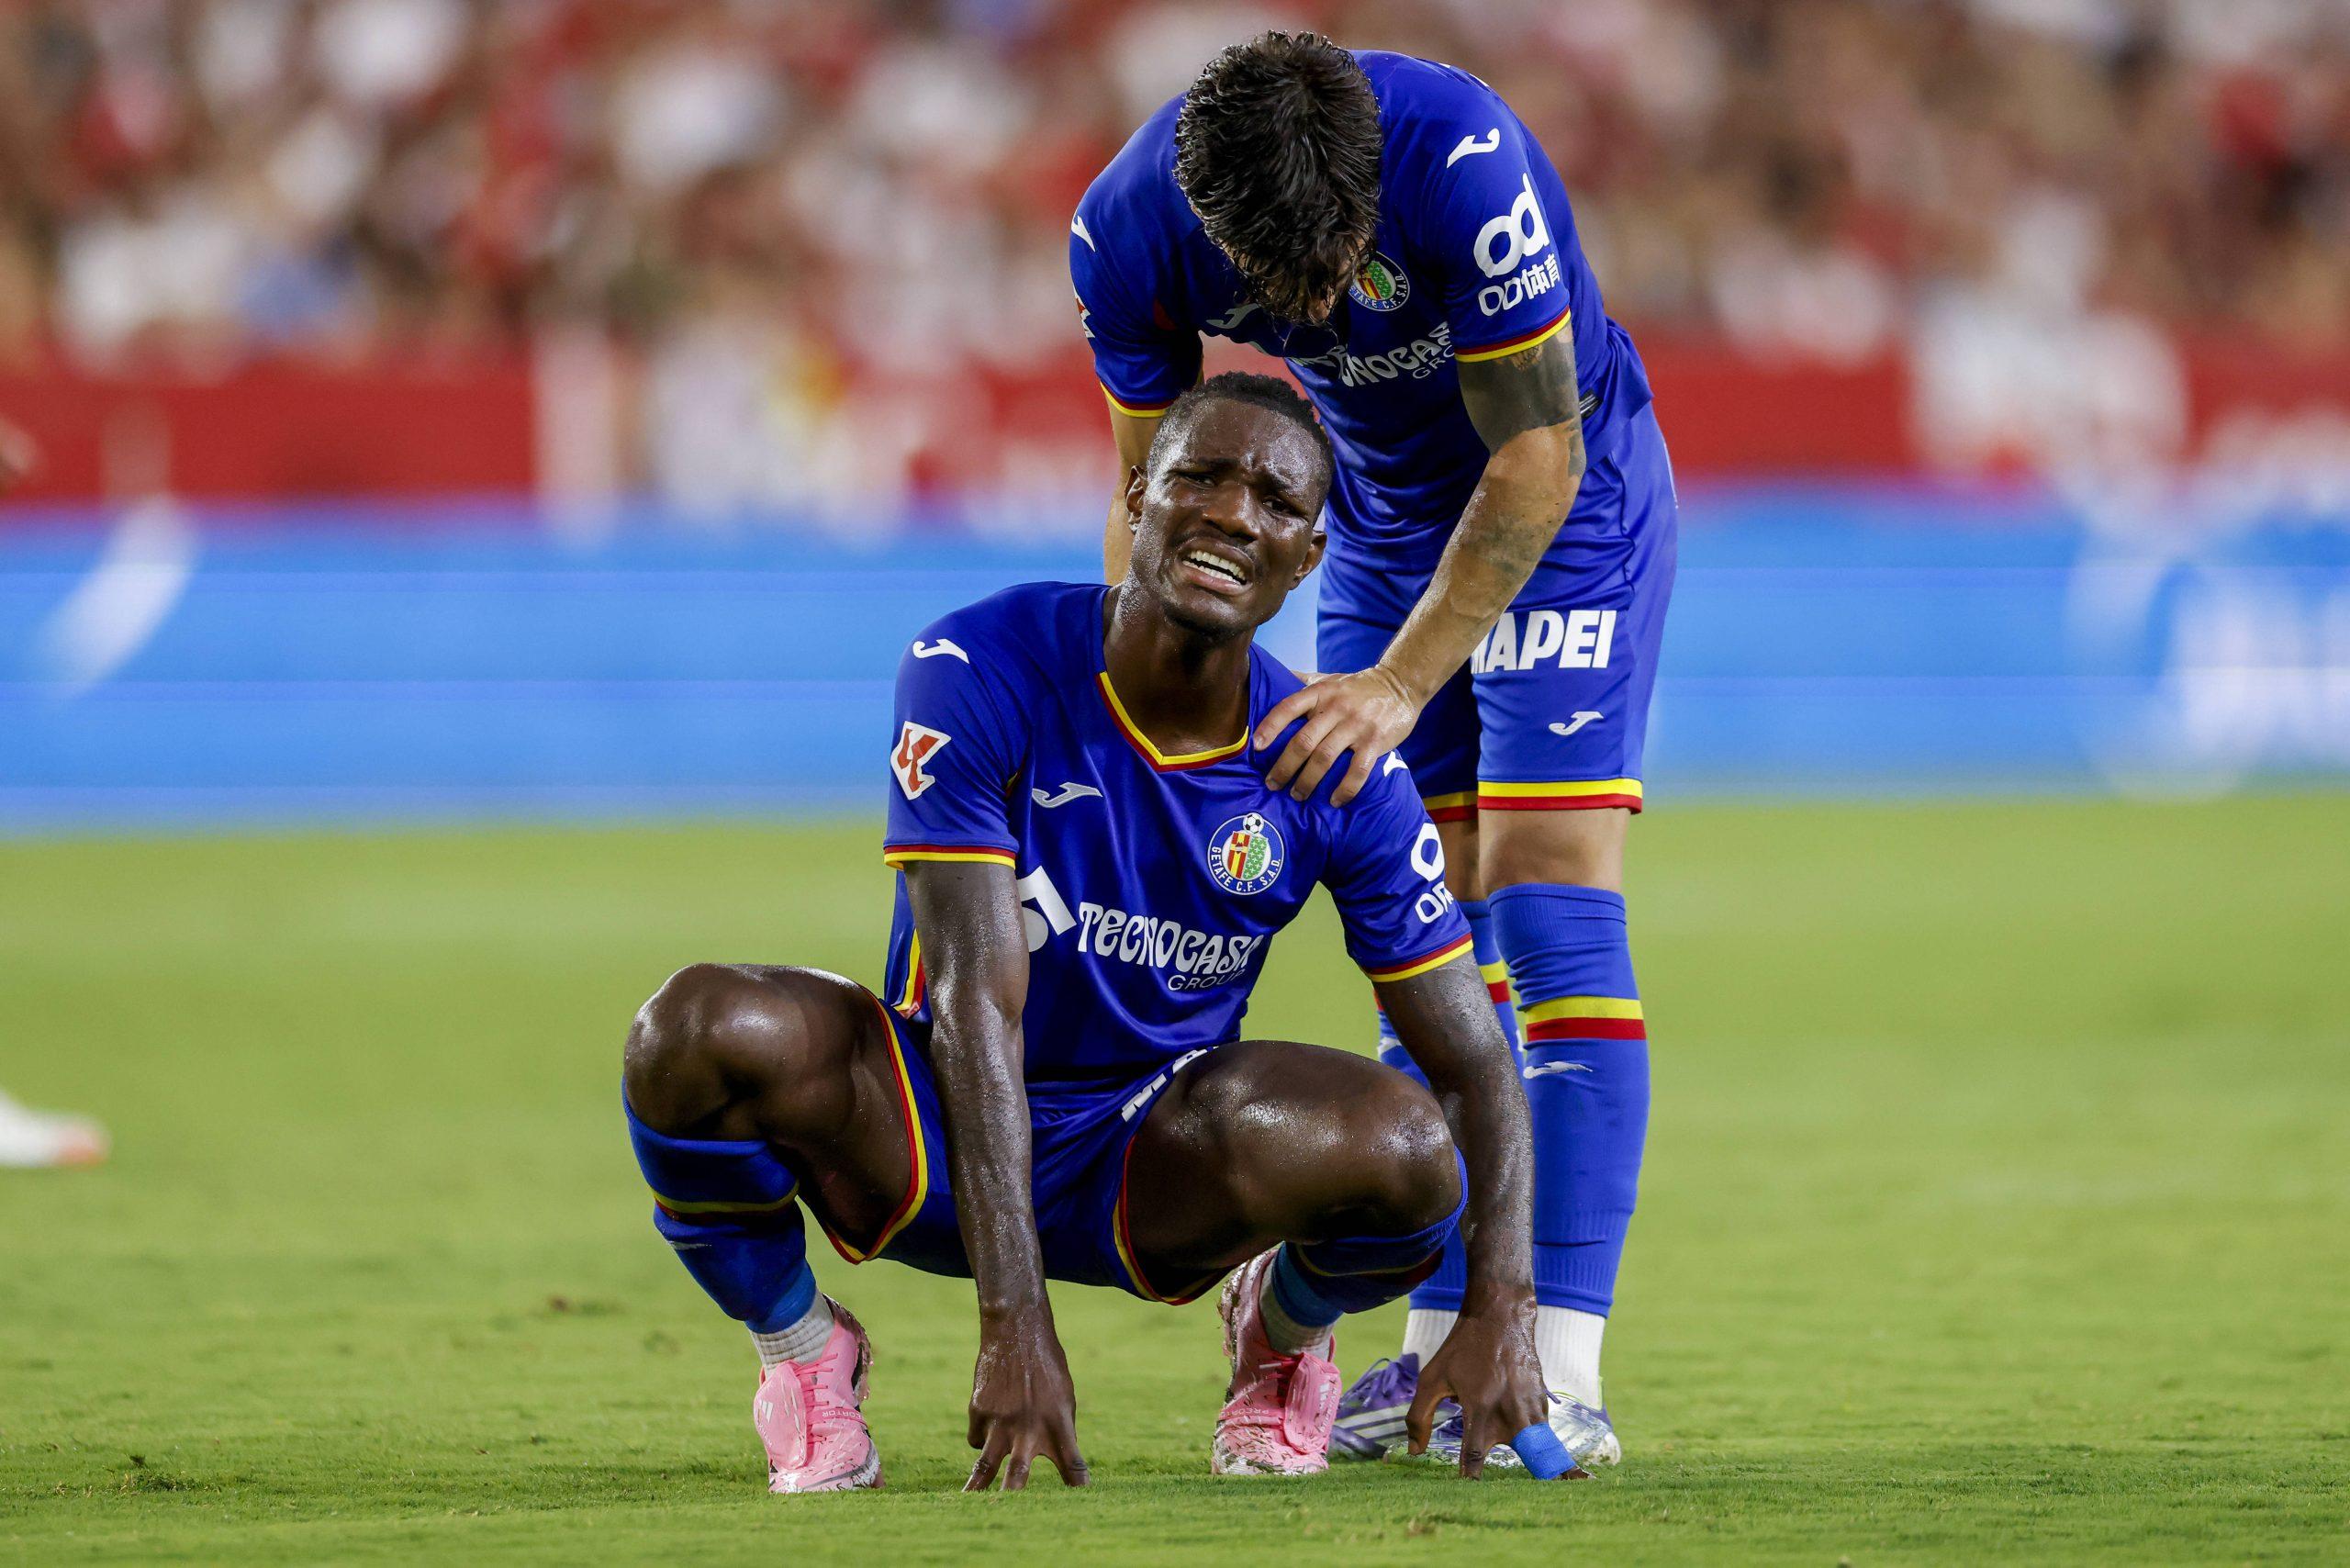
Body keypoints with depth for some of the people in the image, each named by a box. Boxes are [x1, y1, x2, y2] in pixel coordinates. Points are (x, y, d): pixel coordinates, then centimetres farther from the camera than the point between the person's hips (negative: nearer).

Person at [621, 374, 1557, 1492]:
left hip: (1154, 1163, 2)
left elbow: (1474, 1065, -6)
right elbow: (978, 1004, -27)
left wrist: (1499, 1312, -24)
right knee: (703, 1031, -33)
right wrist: (1014, 1324, -35)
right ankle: (801, 1349, -2)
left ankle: (1284, 1329, 8)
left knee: (1405, 1149, -31)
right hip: (939, 1138, -1)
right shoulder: (981, 673, -20)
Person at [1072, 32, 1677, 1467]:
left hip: (1569, 501, -5)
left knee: (1547, 902, -15)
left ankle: (1563, 1377, -20)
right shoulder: (1128, 232, -21)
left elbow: (1536, 458, -26)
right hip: (1384, 520, 5)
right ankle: (1440, 1351, 9)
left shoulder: (1463, 162, -36)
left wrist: (1401, 685, -27)